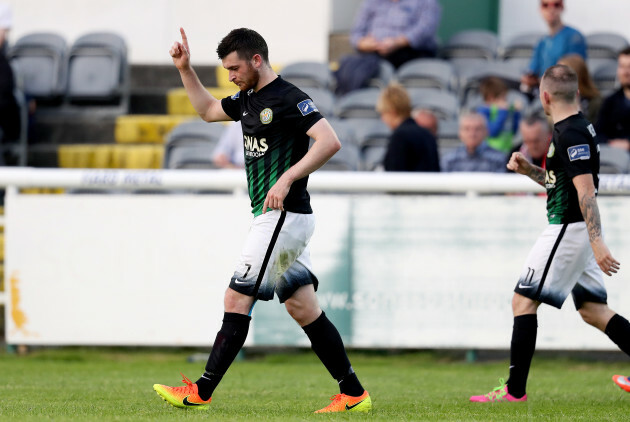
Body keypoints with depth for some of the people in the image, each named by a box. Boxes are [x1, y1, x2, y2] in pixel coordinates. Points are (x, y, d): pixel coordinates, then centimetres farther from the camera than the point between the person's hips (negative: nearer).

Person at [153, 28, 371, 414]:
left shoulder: (289, 99, -13)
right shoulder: (249, 99, 15)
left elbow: (330, 141, -24)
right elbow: (208, 110, 32)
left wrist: (287, 179, -29)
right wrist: (185, 69, 21)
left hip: (285, 217, -10)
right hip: (274, 219, 10)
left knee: (237, 299, -9)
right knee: (303, 307, 7)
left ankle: (201, 392, -7)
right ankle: (354, 395, 8)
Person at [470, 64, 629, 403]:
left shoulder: (571, 134, -18)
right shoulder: (575, 128, 14)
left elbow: (586, 190, -25)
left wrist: (597, 242, -30)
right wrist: (529, 170, 12)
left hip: (568, 230, -10)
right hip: (575, 230, 10)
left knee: (523, 300, -6)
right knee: (592, 310, 11)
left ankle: (514, 390, -6)